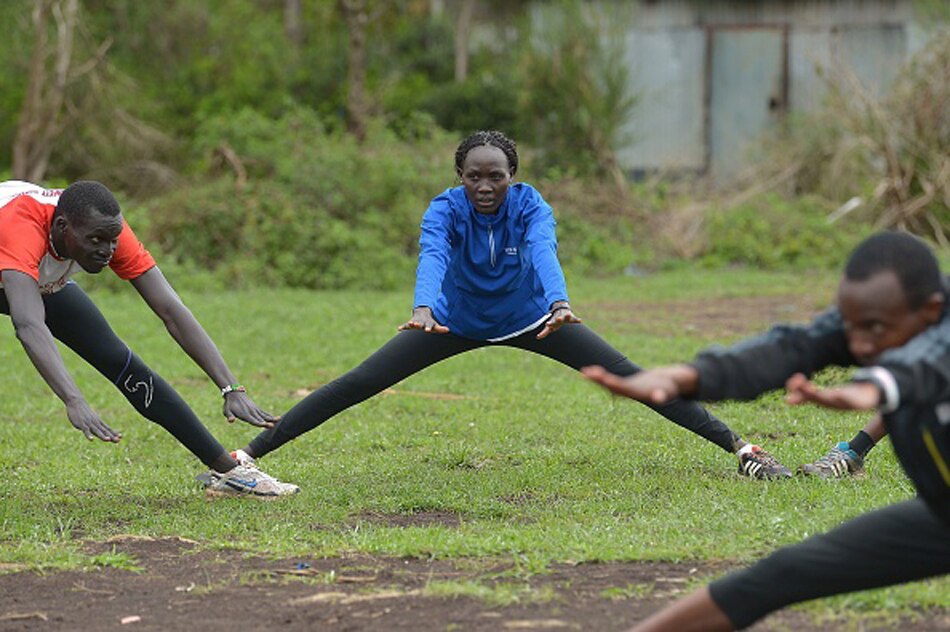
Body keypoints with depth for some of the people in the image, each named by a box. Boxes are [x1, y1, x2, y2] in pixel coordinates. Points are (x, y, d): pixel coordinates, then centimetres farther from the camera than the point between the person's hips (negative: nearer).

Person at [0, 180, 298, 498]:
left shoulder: (109, 230, -30)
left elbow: (171, 311, -33)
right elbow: (29, 325, -59)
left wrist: (232, 389, -42)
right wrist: (74, 402, -71)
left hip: (45, 284, 4)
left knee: (123, 364, -7)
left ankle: (229, 471, -4)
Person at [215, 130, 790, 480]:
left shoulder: (530, 206, -25)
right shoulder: (446, 210, -25)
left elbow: (544, 252, -46)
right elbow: (432, 258, -45)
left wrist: (560, 305, -66)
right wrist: (423, 309, -67)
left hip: (529, 318, 0)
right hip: (456, 323, 0)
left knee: (632, 377, -10)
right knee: (358, 384, -12)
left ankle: (742, 448, -7)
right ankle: (247, 455, -9)